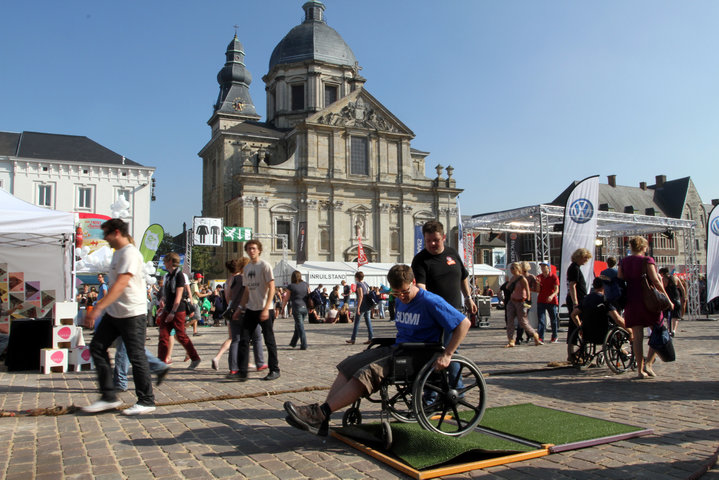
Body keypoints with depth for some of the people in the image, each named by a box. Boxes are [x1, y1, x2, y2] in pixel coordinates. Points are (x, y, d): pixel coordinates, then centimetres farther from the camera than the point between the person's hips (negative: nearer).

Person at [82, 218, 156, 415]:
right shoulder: (117, 253, 15)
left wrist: (98, 307, -32)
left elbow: (121, 284, -27)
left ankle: (146, 401, 10)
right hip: (114, 312, 10)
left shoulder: (130, 253, -16)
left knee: (136, 356, -2)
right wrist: (102, 308, 26)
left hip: (132, 313, -10)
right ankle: (109, 397, 13)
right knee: (97, 347, 7)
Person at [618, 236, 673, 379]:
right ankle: (648, 363, -1)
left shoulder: (623, 262, 7)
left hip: (631, 301, 4)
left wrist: (623, 302, 16)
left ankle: (640, 370, 7)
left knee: (637, 337, 6)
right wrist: (668, 300, -5)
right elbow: (656, 281, -12)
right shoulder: (647, 260, -7)